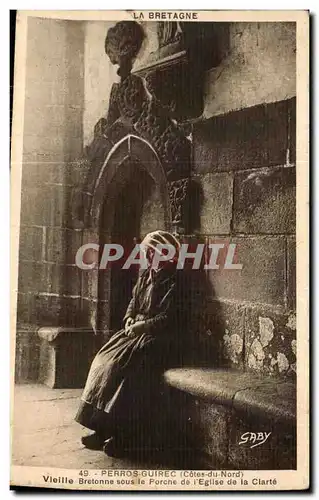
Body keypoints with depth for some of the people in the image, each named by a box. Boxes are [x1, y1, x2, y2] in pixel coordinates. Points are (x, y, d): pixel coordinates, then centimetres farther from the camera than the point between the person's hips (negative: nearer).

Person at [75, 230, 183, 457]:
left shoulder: (175, 282, -10)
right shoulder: (146, 275, 15)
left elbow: (168, 318, -16)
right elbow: (134, 303, 21)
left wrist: (141, 326, -15)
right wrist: (130, 320, 2)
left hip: (160, 339, -8)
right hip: (137, 331, 8)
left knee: (124, 366, -27)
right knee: (104, 360, -11)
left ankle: (120, 434, -20)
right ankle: (102, 429, -10)